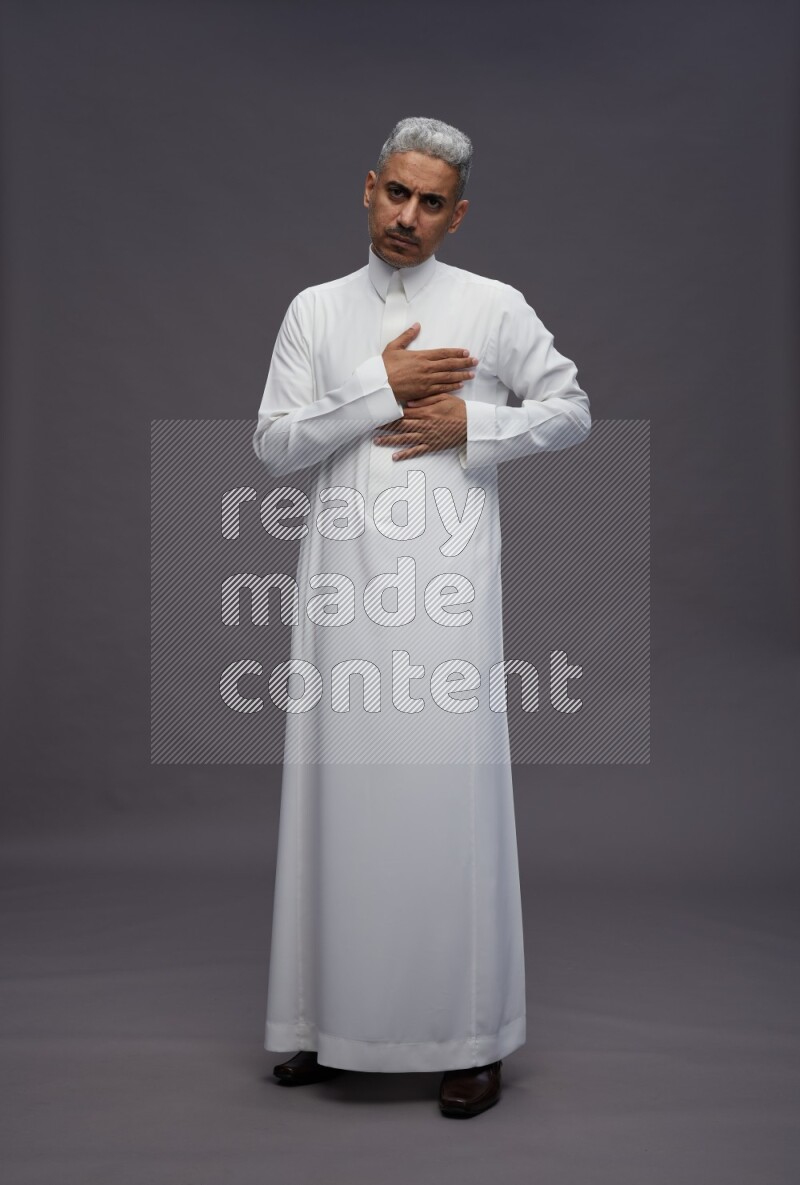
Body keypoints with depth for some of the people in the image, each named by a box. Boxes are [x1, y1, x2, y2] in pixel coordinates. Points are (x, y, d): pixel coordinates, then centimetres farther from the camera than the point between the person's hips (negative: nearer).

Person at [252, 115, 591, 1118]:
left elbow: (572, 411, 10)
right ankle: (332, 1017, 22)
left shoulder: (494, 307, 6)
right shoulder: (315, 310, 11)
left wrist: (472, 424, -6)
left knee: (448, 794, -2)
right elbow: (274, 445, 3)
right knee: (339, 793, 7)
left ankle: (472, 1035, 10)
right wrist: (378, 386, -9)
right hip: (342, 587, 3)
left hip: (445, 590, -2)